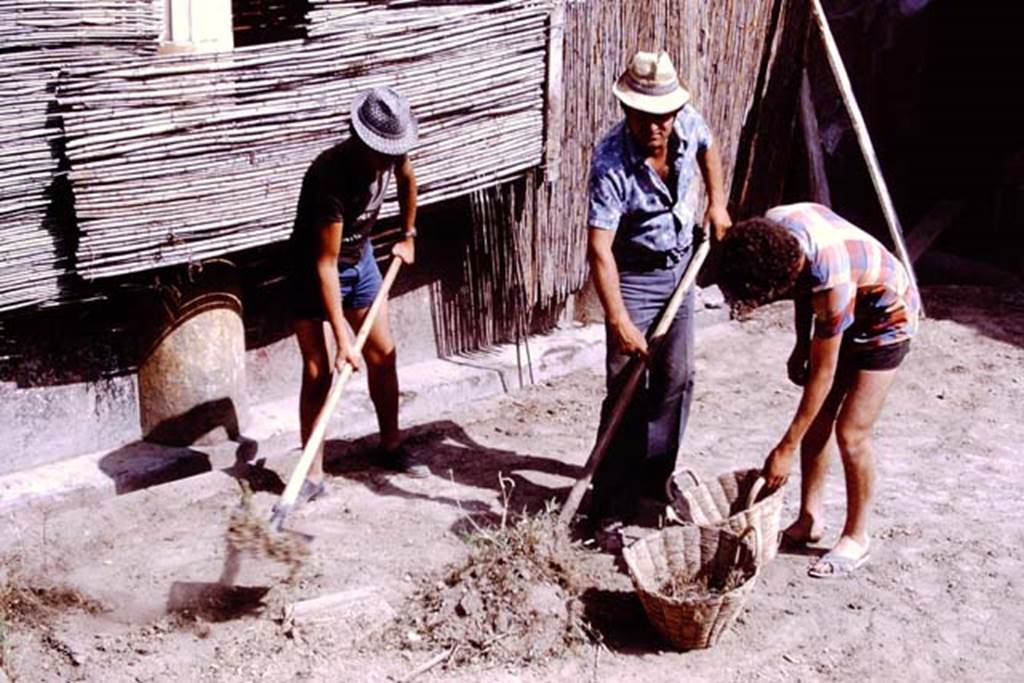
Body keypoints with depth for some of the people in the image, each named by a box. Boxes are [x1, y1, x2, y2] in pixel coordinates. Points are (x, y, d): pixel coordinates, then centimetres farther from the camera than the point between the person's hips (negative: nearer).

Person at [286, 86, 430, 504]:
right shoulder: (332, 174, -35)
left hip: (360, 258, 6)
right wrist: (342, 339, -34)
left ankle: (391, 447, 25)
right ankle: (313, 474, -1)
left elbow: (407, 180, 12)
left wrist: (408, 236, 17)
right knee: (318, 371, -9)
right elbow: (326, 265, -34)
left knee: (383, 355, 9)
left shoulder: (391, 149, -16)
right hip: (315, 270, -6)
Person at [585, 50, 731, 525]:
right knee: (627, 389, -7)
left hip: (680, 267, 6)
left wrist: (716, 202, 11)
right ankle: (613, 501, 3)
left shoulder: (687, 122, -14)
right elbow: (599, 247, -34)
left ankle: (655, 477, 29)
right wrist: (619, 321, -38)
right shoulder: (611, 164, -31)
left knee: (676, 379, 12)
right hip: (633, 275, -6)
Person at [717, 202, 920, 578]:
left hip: (885, 318, -7)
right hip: (842, 312, 8)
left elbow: (822, 374, -32)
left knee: (850, 432, -7)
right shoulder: (772, 226, -22)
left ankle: (856, 537, 10)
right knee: (815, 418, 7)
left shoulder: (833, 283, -41)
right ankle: (810, 518, 20)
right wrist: (802, 345, 6)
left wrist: (785, 449, -25)